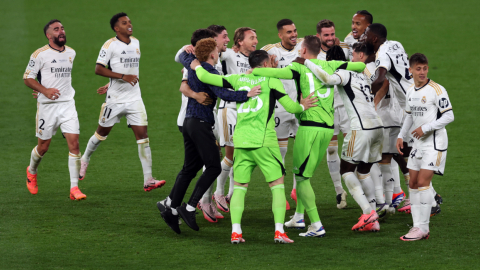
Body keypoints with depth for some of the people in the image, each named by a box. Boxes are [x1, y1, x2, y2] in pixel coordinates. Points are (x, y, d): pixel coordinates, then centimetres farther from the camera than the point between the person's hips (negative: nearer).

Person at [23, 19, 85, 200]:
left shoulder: (71, 53, 9)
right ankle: (31, 172, 39)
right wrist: (44, 90, -20)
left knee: (74, 143, -10)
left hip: (67, 104, 3)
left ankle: (74, 188, -9)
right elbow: (27, 78, -7)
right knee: (43, 147, 6)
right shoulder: (40, 54, -7)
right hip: (47, 106, -3)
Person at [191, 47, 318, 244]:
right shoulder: (271, 80, 1)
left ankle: (235, 231, -1)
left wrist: (197, 67, 29)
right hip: (263, 141, -4)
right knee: (277, 185, 4)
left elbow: (206, 78, 8)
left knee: (239, 187, 10)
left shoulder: (238, 80, 11)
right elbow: (290, 106, 0)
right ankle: (279, 231, -6)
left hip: (240, 141, 4)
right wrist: (302, 106, 21)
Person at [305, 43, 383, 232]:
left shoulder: (346, 74, -3)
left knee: (346, 170, 4)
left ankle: (367, 212, -11)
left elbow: (328, 79, -23)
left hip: (362, 129, -7)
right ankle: (373, 221, 10)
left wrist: (307, 62, -15)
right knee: (364, 171, 16)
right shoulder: (364, 76, 20)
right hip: (378, 127, 7)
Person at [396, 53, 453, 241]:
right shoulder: (410, 92, 9)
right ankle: (417, 226, 10)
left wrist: (425, 128, -18)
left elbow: (449, 116, -14)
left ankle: (423, 228, -10)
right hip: (418, 143, 8)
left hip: (435, 142, -8)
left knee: (423, 182, -14)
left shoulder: (436, 90, -13)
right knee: (413, 183, 6)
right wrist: (401, 136, 14)